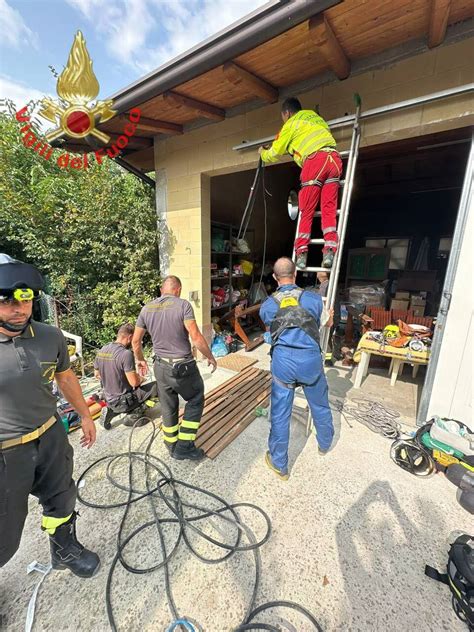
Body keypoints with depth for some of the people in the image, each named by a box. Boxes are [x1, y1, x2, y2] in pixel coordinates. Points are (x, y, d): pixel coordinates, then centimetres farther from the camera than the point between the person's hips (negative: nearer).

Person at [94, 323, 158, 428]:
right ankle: (134, 414, -2)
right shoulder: (126, 353, -25)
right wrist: (141, 379, -3)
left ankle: (113, 410, 16)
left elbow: (97, 374, 12)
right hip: (123, 402, -8)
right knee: (158, 385, -6)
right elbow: (134, 382, -24)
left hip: (109, 400, 8)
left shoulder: (101, 351, -1)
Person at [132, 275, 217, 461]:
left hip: (161, 367, 5)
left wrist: (140, 360, 26)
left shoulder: (147, 308, 2)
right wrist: (210, 357, -6)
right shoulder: (183, 305, -15)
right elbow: (196, 338, -21)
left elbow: (135, 341, 9)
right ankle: (185, 446, 20)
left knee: (168, 408, 22)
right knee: (195, 400, 19)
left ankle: (172, 446, 40)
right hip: (183, 367, -5)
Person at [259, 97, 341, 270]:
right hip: (334, 158, 5)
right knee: (329, 209, -3)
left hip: (315, 160, -5)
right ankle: (329, 250, -16)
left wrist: (263, 154, 40)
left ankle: (301, 254, -8)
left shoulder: (291, 124, 14)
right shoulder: (314, 116, 33)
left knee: (306, 212, -3)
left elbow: (275, 153, 18)